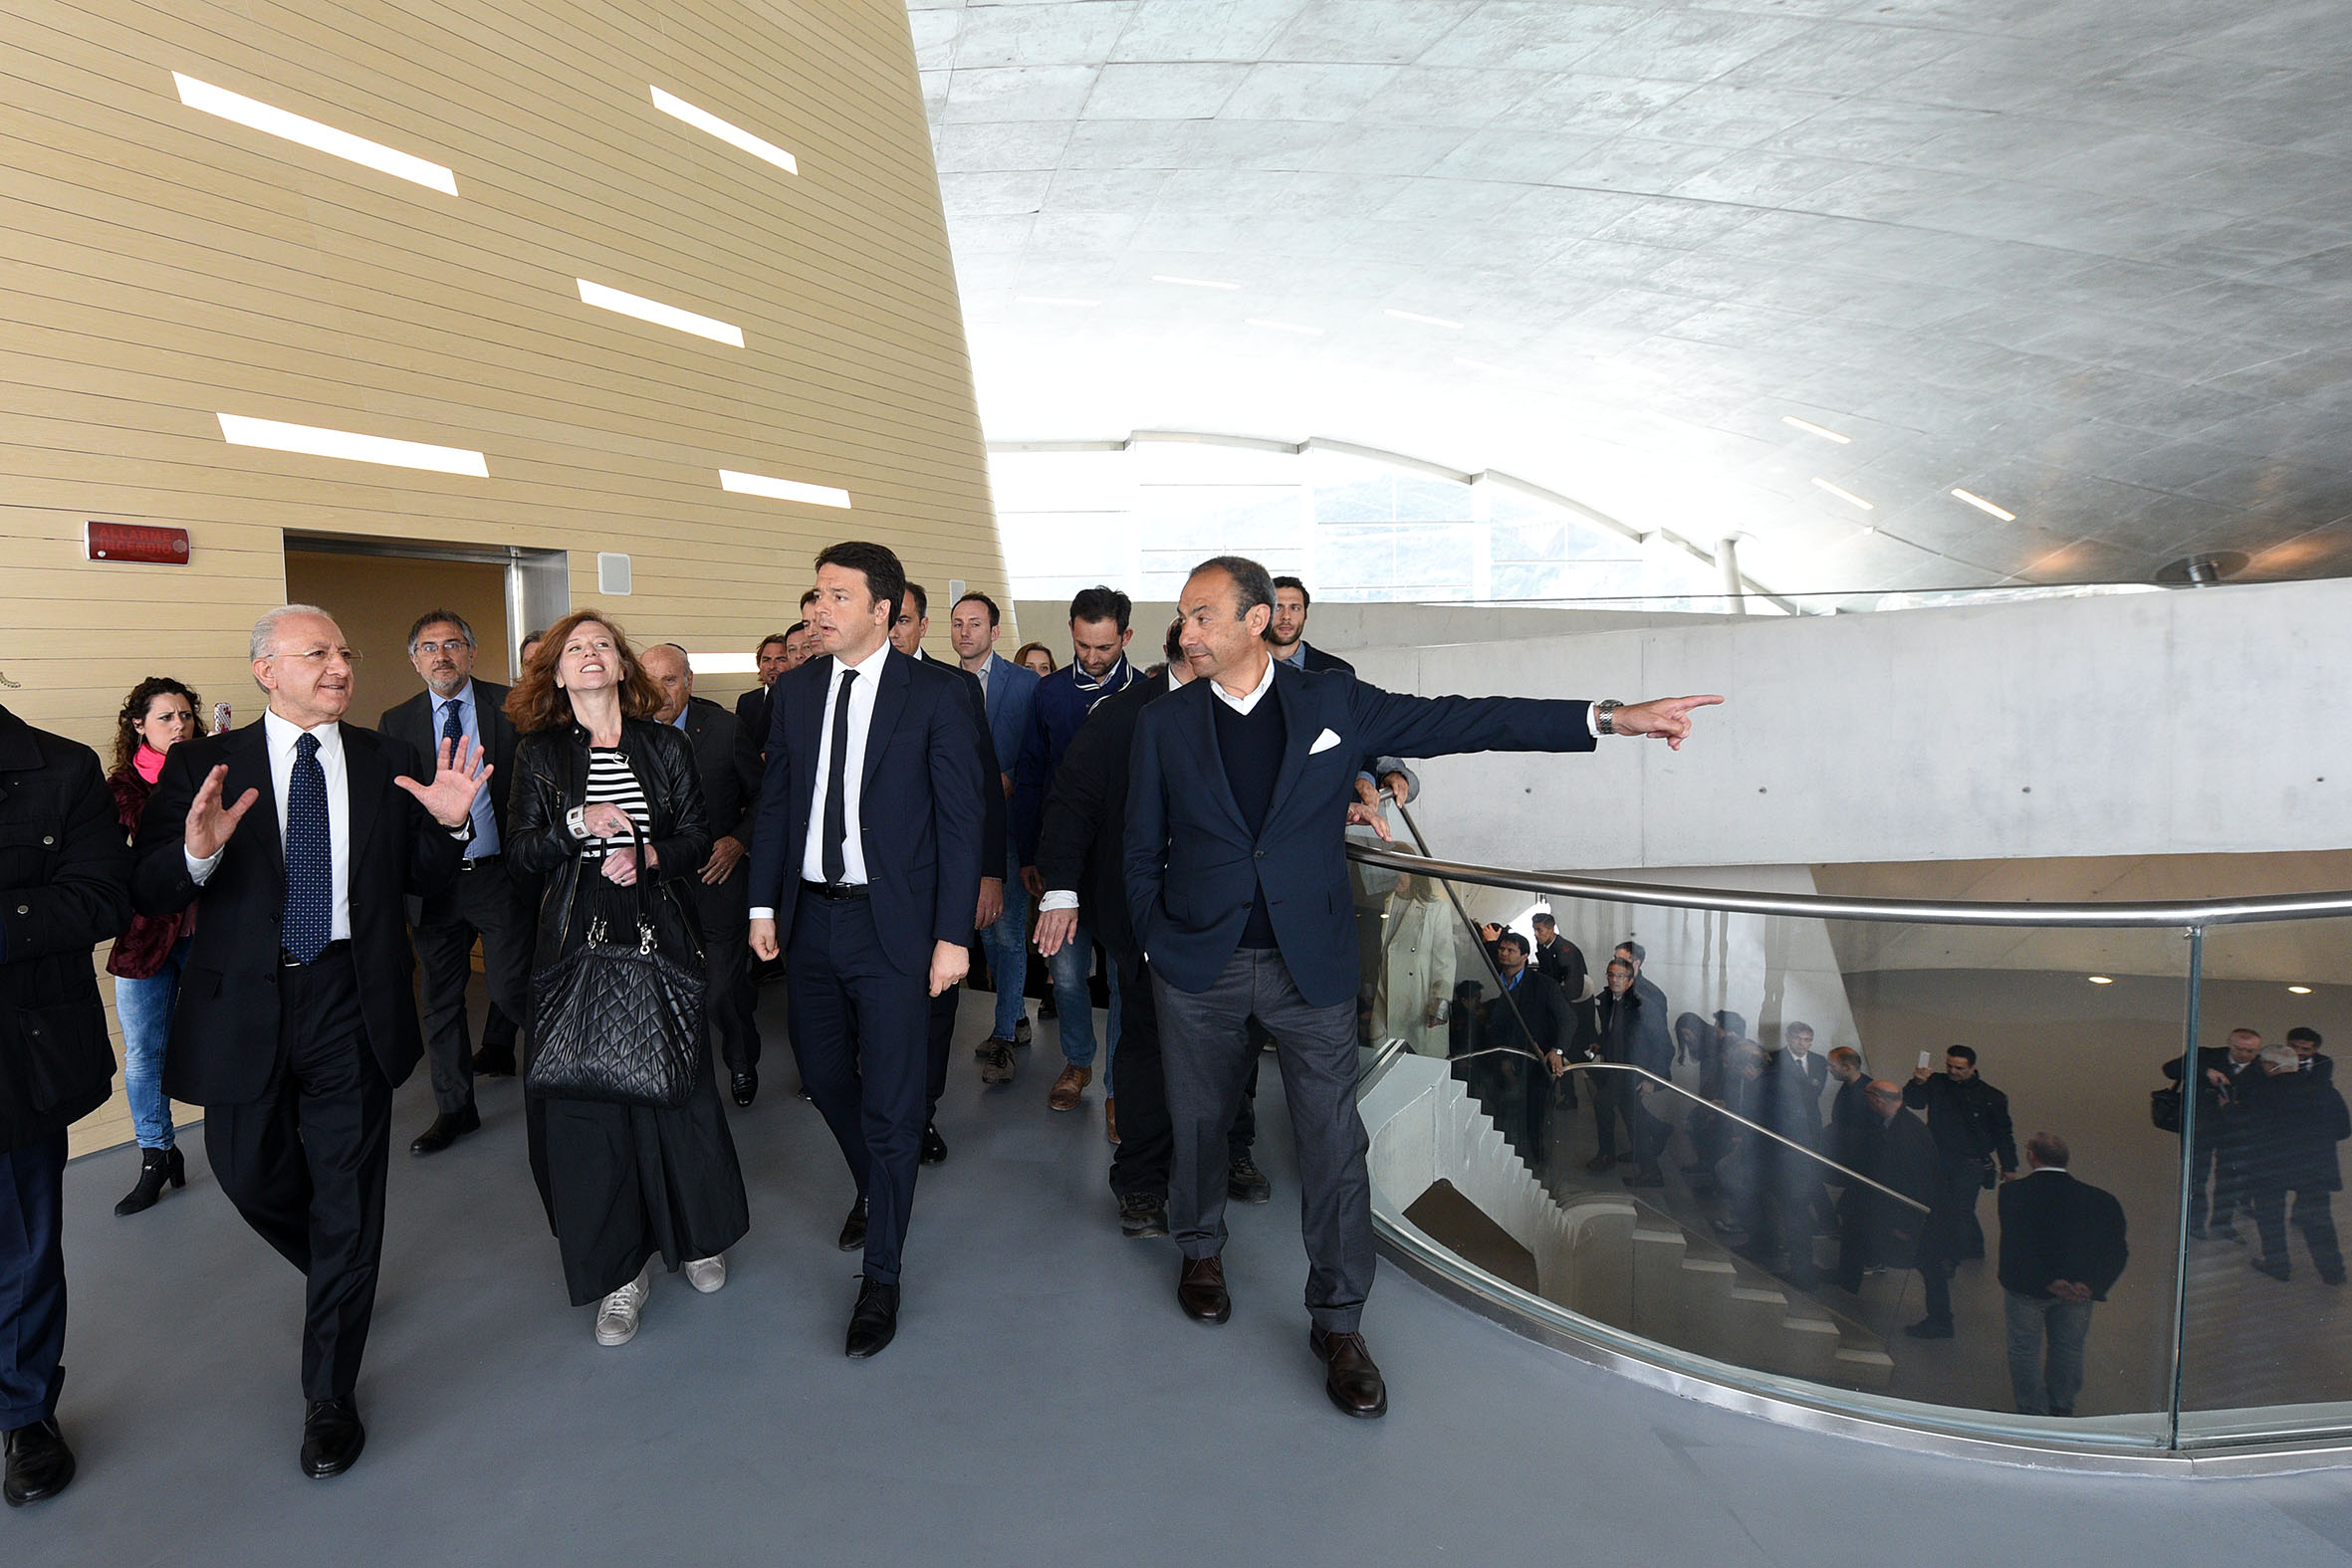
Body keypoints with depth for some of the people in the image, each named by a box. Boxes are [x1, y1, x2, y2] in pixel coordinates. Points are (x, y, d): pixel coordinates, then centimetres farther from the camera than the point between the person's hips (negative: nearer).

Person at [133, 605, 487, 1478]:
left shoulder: (389, 764, 3)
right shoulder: (203, 766, -1)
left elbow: (425, 883, 5)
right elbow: (146, 891, -6)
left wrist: (449, 825, -14)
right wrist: (196, 853, -27)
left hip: (351, 1005, 0)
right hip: (245, 1005, 1)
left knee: (348, 1197, 4)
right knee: (250, 1173, 14)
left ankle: (330, 1397, 19)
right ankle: (334, 1276, 48)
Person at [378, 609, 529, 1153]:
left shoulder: (510, 707, 0)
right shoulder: (396, 723, 6)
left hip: (500, 875, -2)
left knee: (509, 987, -2)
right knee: (440, 998, 9)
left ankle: (496, 1048, 34)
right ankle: (454, 1107, 24)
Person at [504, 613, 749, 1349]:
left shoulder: (666, 745, 7)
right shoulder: (539, 755, 5)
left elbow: (698, 838, 5)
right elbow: (521, 850, 0)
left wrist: (646, 857, -13)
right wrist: (576, 825, -17)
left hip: (662, 935, 1)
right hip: (577, 938, 0)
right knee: (586, 1094, -1)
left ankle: (696, 1237, 26)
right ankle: (621, 1268, 11)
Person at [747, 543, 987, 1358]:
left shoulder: (936, 693, -9)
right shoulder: (796, 688, 7)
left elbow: (963, 816, -9)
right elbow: (776, 798, 12)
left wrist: (953, 934, -13)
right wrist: (765, 903, 7)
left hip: (893, 924, -5)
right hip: (812, 916, 5)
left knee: (891, 1101, 2)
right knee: (823, 1072, 18)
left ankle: (880, 1277, 18)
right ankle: (874, 1189, 47)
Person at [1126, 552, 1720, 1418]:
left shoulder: (1333, 703, -1)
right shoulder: (1164, 722, 1)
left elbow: (1459, 720, -3)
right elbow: (1143, 849, 8)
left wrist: (1610, 717, -7)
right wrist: (1155, 945, 2)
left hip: (1310, 962, -1)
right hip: (1199, 964, 1)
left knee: (1334, 1137, -1)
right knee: (1199, 1118, 13)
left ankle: (1338, 1322, 14)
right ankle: (1201, 1253, 41)